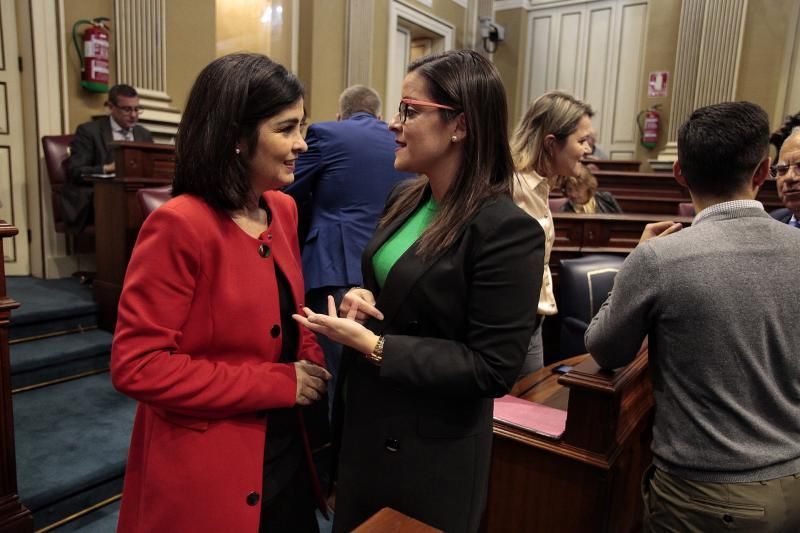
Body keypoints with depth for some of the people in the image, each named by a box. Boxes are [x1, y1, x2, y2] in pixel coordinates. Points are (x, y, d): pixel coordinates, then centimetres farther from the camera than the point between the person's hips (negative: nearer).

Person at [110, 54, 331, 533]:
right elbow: (137, 365, -22)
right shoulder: (179, 225, -22)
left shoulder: (283, 210, 1)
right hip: (206, 471, -6)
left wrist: (311, 364, -9)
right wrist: (278, 384, -20)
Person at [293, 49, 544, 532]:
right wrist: (361, 299, -9)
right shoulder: (406, 200, 1)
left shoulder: (508, 231, -23)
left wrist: (373, 345, -24)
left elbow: (493, 369, -23)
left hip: (433, 452, -7)